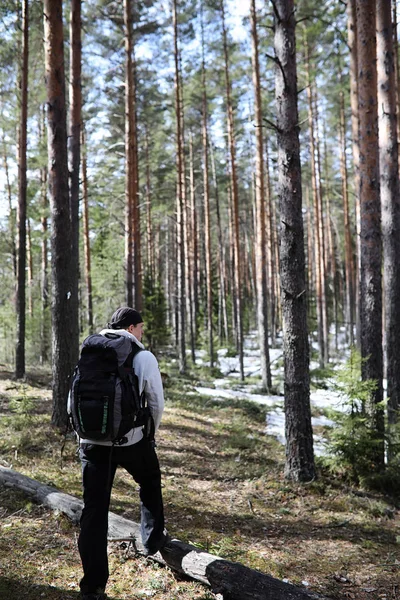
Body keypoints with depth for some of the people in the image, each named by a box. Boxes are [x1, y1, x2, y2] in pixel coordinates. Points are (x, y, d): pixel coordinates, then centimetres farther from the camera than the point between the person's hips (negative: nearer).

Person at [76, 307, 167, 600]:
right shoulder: (143, 357, -5)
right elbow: (157, 402, 0)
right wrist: (150, 432, 17)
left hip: (92, 441, 3)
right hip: (131, 440, -2)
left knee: (94, 510, 7)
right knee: (150, 484, 28)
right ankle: (153, 539, 37)